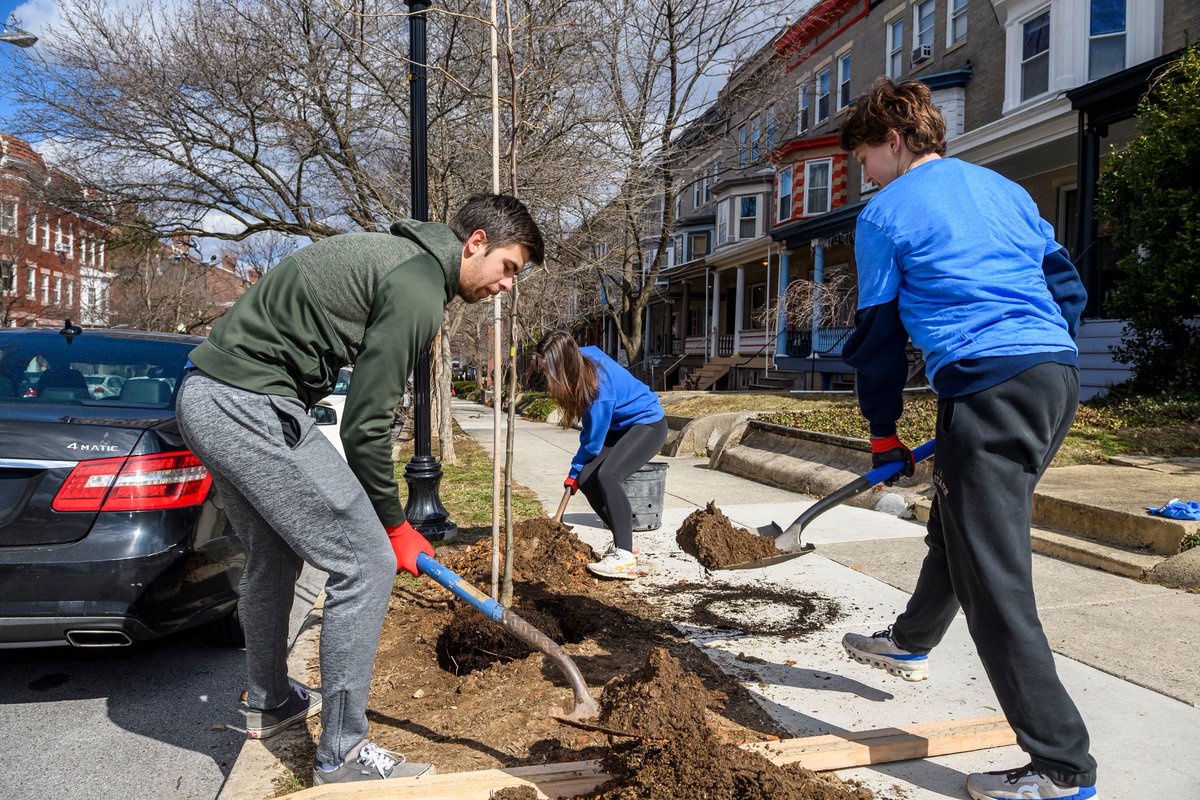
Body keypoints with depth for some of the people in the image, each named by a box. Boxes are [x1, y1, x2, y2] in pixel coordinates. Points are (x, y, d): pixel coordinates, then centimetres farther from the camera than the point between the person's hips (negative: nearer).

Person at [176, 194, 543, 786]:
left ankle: (270, 701, 43)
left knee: (274, 556, 24)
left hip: (204, 400, 11)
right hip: (251, 407, -11)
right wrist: (394, 524, -2)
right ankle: (341, 754, 6)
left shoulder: (394, 254, 17)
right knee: (366, 562, -6)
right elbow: (365, 424, -15)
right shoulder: (418, 289, -14)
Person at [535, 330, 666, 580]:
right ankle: (624, 541, 10)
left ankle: (625, 559, -30)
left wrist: (574, 472, -5)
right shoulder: (584, 356, -9)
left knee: (607, 474, -29)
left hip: (649, 424, -9)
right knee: (587, 479, -3)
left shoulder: (599, 386, -32)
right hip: (621, 426, 9)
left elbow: (593, 441, -20)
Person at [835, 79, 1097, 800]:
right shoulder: (1005, 189, 21)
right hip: (1060, 374, 9)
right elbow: (1069, 287, 21)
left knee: (995, 582, -3)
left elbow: (879, 335, 4)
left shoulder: (885, 213, 2)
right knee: (957, 524, 26)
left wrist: (884, 433, 13)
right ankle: (911, 643, 48)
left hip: (988, 389, -9)